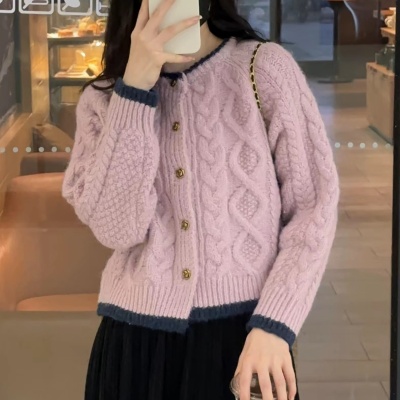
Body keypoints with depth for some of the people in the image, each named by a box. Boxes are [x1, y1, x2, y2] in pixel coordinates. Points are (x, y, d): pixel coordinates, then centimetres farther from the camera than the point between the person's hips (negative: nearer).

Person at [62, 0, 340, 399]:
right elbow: (115, 227, -10)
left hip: (243, 333, -2)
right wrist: (137, 84, -13)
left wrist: (273, 323, -11)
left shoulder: (264, 67, -3)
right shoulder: (103, 98, 4)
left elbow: (314, 207, -2)